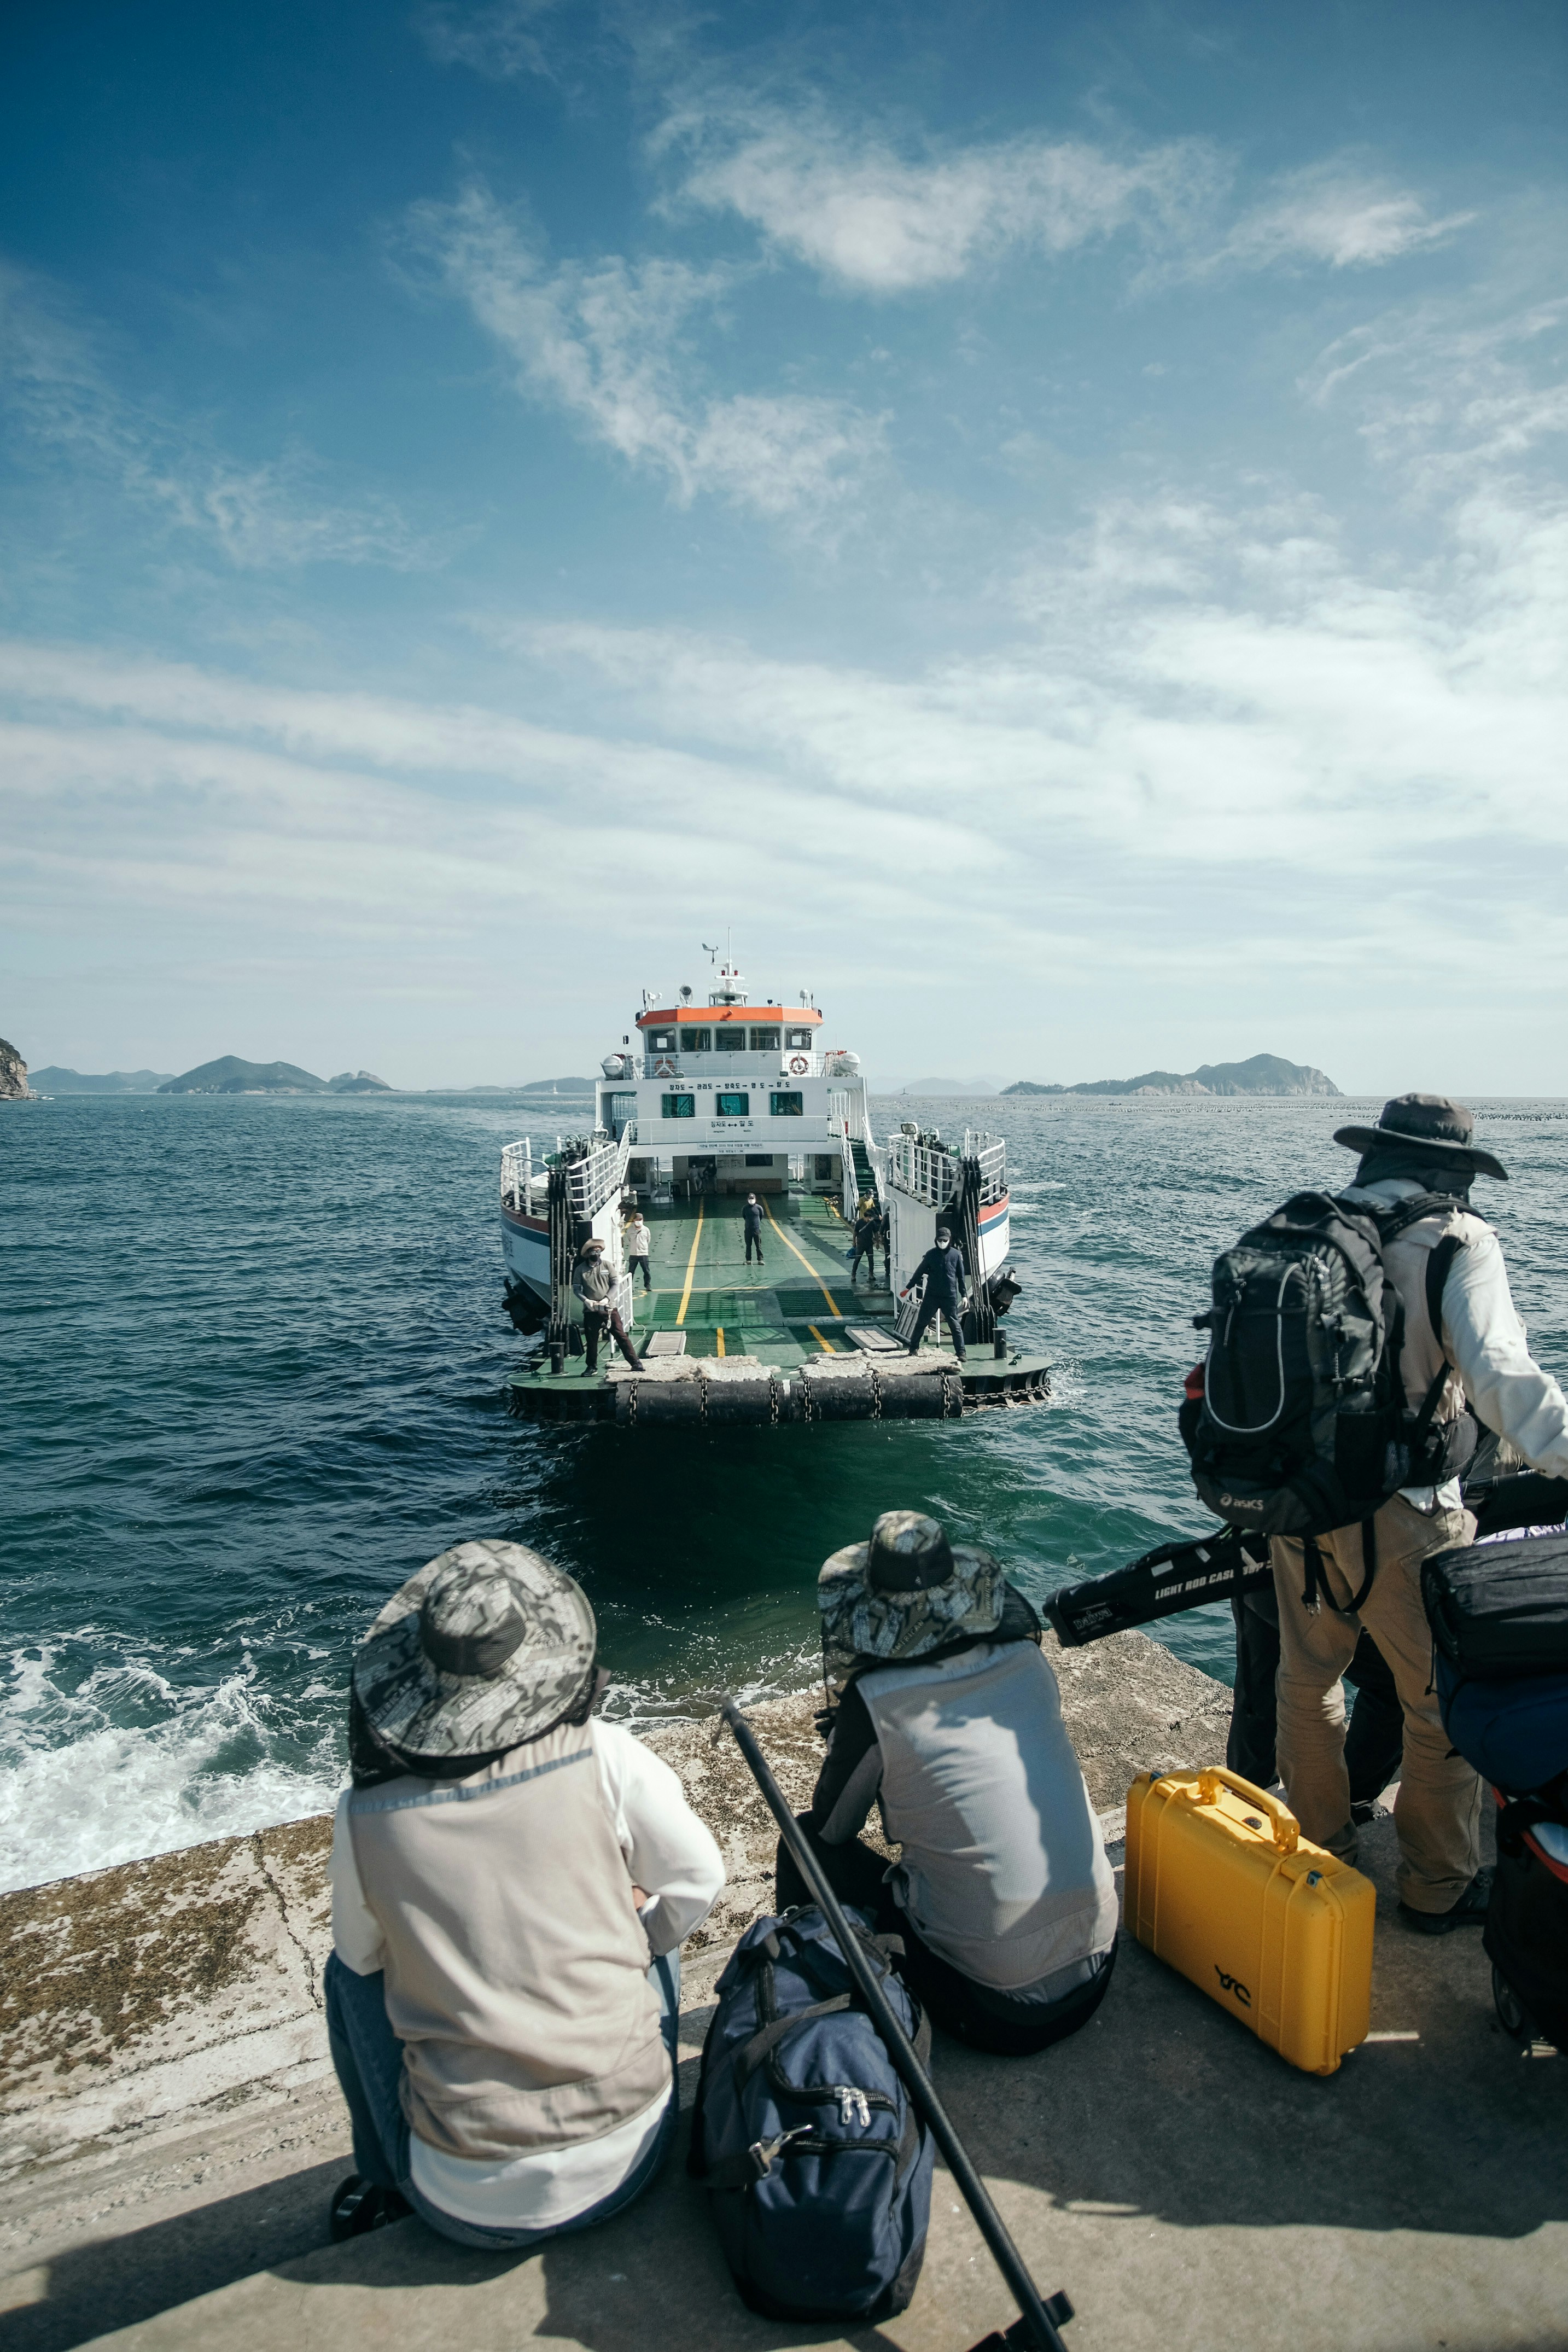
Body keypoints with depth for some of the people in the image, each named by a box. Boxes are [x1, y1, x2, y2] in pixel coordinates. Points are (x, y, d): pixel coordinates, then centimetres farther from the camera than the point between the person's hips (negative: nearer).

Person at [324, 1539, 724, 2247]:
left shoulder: (365, 1815, -13)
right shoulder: (604, 1755, -15)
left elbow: (364, 1954, 7)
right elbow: (696, 1883, 0)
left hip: (472, 2205, 0)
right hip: (628, 2158, 1)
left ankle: (387, 2185, 35)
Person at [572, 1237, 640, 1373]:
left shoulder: (607, 1265, 2)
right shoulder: (580, 1269, 1)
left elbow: (615, 1284, 0)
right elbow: (576, 1288, 2)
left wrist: (607, 1298, -13)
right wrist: (586, 1300, -13)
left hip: (609, 1308, -1)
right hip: (590, 1311, 1)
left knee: (621, 1335, -3)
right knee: (591, 1340, 9)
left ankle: (635, 1362, 1)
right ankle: (592, 1366, 26)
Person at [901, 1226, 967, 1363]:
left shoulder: (956, 1255, 2)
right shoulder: (931, 1254, 2)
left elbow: (961, 1276, 7)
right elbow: (919, 1272, 9)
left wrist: (963, 1295, 5)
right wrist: (908, 1288, 11)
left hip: (950, 1296, -1)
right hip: (931, 1295, 1)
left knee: (955, 1325, 0)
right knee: (921, 1322, 6)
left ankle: (960, 1353, 6)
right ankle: (913, 1349, 19)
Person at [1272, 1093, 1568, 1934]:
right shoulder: (1456, 1242, -10)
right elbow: (1498, 1372, -25)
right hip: (1402, 1516, -5)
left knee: (1306, 1684, 21)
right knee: (1442, 1707, 16)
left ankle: (1320, 1857, 39)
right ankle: (1439, 1886, 32)